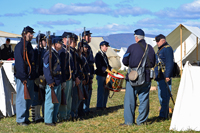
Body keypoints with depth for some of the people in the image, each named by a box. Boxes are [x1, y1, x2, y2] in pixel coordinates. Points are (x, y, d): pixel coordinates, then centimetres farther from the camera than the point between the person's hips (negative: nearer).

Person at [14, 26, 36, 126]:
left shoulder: (28, 45, 17)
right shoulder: (20, 46, -11)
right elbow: (19, 62, -17)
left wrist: (33, 75, 16)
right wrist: (23, 77, -20)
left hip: (30, 76, 9)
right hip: (23, 77, -9)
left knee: (29, 98, 12)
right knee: (22, 98, -3)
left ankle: (25, 117, 22)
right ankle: (20, 119, 3)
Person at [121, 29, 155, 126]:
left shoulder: (132, 47, -8)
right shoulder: (150, 48, 6)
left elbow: (125, 61, -2)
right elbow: (153, 63, 15)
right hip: (147, 77, 4)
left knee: (129, 99, 4)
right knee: (144, 99, 9)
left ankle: (129, 121, 5)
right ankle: (141, 120, 12)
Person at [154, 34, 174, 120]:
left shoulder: (167, 49, -10)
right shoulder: (160, 49, 20)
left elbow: (169, 63, -17)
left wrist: (167, 76, -22)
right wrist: (156, 76, 25)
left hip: (165, 77, -10)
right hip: (159, 77, 10)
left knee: (164, 96, -10)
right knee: (161, 96, 12)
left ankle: (163, 115, -11)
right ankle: (166, 114, 19)